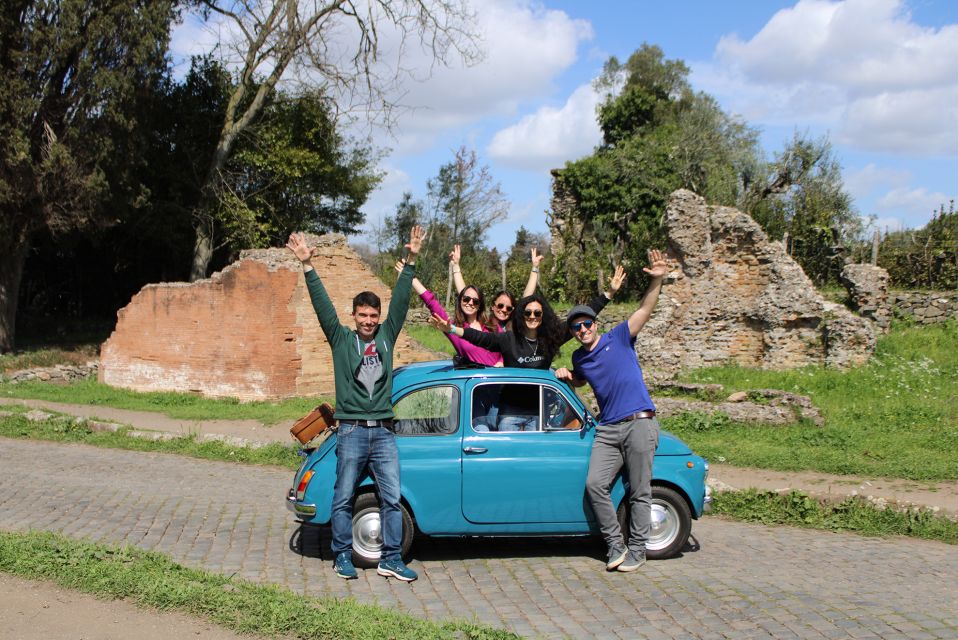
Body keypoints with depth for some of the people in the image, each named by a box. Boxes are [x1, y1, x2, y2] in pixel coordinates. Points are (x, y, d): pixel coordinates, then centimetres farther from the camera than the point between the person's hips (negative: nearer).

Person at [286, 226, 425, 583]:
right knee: (343, 499, 4)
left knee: (392, 499, 1)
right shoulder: (341, 340, 3)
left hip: (384, 432, 2)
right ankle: (343, 556, 16)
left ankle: (391, 559, 8)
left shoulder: (387, 336, 9)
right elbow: (322, 305, -5)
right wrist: (307, 266, -13)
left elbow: (400, 300, 4)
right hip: (351, 432, -2)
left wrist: (411, 260, -3)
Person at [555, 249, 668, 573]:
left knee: (639, 492, 0)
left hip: (639, 423, -5)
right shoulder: (579, 358, 15)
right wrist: (566, 376, 14)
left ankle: (636, 550, 11)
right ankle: (615, 545, 2)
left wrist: (657, 280, -24)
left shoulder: (618, 338, 0)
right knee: (595, 484, -10)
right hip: (607, 429, 5)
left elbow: (644, 310, -9)